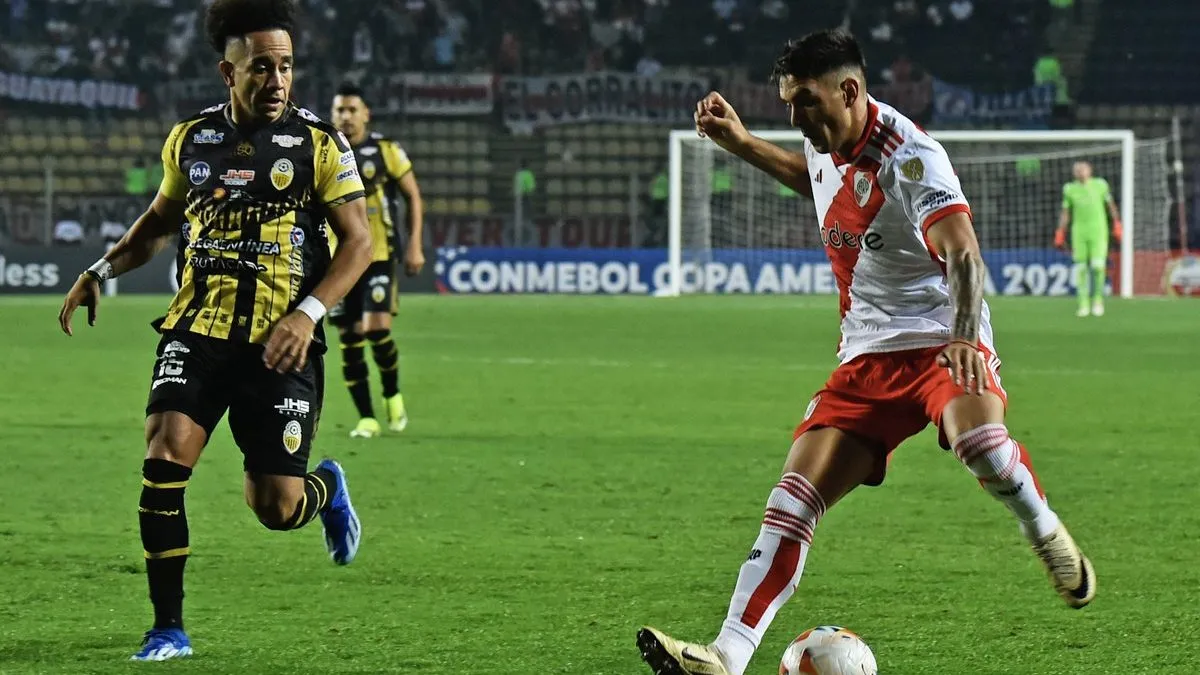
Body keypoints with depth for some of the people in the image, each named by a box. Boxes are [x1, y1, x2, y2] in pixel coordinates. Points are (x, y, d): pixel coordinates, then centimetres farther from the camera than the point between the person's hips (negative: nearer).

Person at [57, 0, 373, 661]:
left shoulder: (319, 145, -2)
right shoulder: (190, 140, 8)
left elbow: (357, 241, -3)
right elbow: (161, 218, 26)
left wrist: (309, 313, -17)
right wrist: (102, 270, 13)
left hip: (280, 342, -2)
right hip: (198, 332, 2)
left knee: (276, 508, -4)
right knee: (163, 458, -18)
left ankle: (326, 488, 36)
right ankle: (168, 628, -8)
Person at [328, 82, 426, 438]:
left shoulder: (386, 150, -1)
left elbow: (413, 197, 6)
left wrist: (414, 246, -1)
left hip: (378, 257, -2)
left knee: (377, 329, -16)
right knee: (349, 339, 1)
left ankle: (393, 395, 10)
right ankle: (366, 418, 9)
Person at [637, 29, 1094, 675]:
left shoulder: (907, 156, -18)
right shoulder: (825, 146, 7)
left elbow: (962, 251, -32)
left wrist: (966, 337, -48)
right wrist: (741, 143, 28)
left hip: (940, 344, -7)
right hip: (867, 358, 7)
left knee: (978, 440, -38)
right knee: (792, 501, -8)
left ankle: (1048, 536, -8)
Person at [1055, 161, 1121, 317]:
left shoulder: (1100, 185, 4)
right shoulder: (1070, 189, 6)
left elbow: (1111, 206, 13)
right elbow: (1065, 213, 11)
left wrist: (1117, 226, 11)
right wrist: (1060, 235, 6)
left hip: (1098, 231, -1)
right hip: (1079, 232, 1)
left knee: (1097, 266, -11)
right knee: (1081, 268, 0)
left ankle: (1098, 300, 8)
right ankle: (1083, 305, 7)